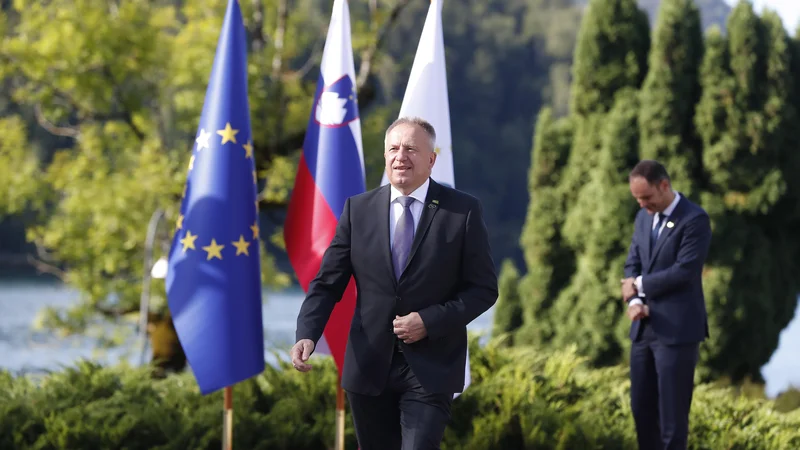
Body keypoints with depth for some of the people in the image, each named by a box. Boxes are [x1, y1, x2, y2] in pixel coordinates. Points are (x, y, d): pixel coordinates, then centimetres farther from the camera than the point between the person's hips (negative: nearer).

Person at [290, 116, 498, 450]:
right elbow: (327, 283, 3)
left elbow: (484, 289, -2)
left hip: (430, 368, -3)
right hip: (369, 367, 3)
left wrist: (429, 322, -14)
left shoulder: (463, 211, -3)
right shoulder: (358, 209, 5)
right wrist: (307, 335, -14)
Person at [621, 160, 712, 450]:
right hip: (644, 328, 7)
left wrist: (640, 285, -7)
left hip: (677, 329, -7)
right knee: (641, 407, 11)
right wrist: (635, 301, -9)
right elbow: (633, 266, 11)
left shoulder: (694, 219, -11)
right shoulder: (643, 218, 13)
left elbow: (684, 271, -19)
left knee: (672, 411, -4)